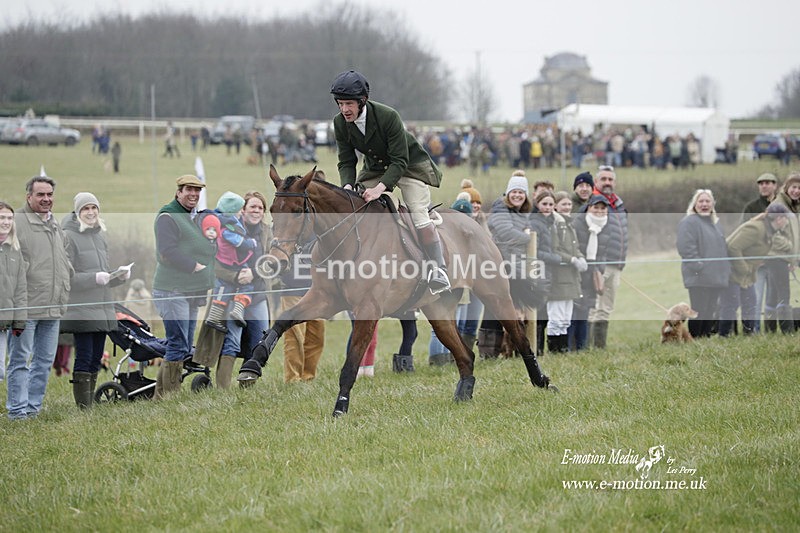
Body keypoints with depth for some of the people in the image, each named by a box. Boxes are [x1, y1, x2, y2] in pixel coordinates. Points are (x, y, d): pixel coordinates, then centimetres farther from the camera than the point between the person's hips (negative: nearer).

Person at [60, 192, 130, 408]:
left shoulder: (100, 235, 16)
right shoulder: (69, 236, -7)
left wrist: (119, 276, 2)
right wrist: (95, 278, -21)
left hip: (102, 307, 7)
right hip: (80, 307, -7)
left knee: (96, 358, 9)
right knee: (84, 356, -9)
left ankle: (90, 405, 15)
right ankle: (83, 406, -7)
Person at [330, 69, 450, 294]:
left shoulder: (388, 116, -33)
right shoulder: (340, 123, -17)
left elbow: (399, 161, -30)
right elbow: (346, 162, -10)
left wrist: (380, 188, -43)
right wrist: (348, 186, -30)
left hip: (409, 164, -6)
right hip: (375, 167, 6)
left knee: (418, 214, -19)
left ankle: (438, 271, -14)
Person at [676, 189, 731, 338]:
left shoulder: (715, 223, 21)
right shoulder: (689, 222, -7)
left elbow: (722, 248, 27)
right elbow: (686, 248, -16)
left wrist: (726, 269, 17)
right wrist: (699, 267, -21)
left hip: (716, 276, 8)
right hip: (699, 278, -8)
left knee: (711, 311, 10)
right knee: (699, 311, -9)